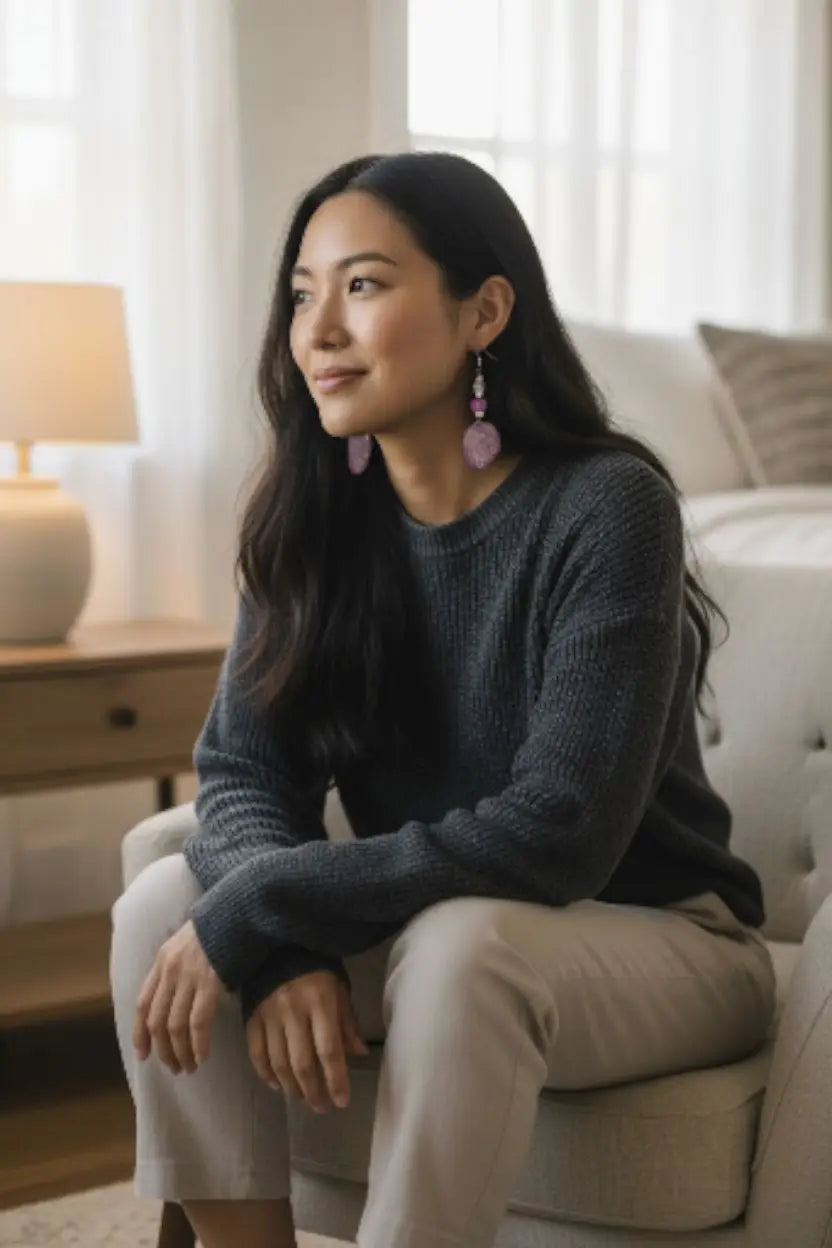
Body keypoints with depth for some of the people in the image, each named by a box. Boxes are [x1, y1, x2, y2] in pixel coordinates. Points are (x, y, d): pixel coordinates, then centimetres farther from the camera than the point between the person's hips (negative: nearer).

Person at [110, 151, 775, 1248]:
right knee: (163, 906, -17)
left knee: (461, 942, -35)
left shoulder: (607, 507, -20)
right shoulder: (316, 519, -2)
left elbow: (559, 830, -27)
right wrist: (286, 950, -28)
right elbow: (241, 774, -6)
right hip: (422, 922, 5)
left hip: (656, 939, -5)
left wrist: (257, 911, -28)